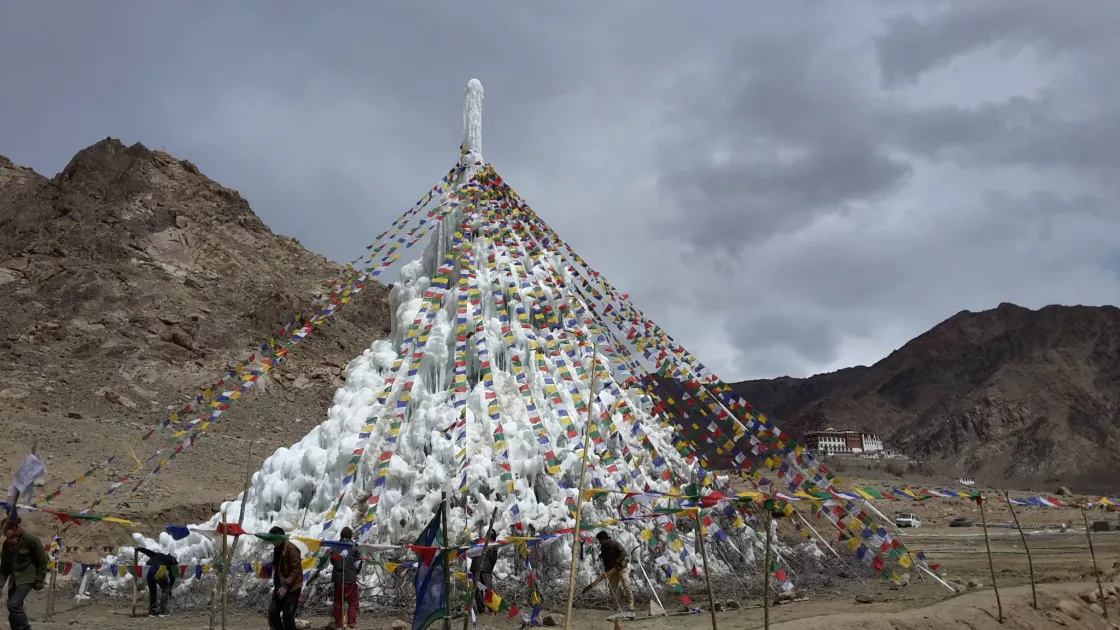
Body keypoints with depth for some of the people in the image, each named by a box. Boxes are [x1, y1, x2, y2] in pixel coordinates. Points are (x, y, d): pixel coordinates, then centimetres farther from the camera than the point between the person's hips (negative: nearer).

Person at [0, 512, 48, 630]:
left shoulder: (30, 540, -14)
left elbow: (43, 560, -10)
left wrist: (39, 580, -11)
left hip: (27, 578, -7)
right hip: (14, 579, 7)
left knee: (13, 604, -21)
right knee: (15, 607, 7)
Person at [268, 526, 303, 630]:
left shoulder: (291, 549, -17)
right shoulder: (278, 549, 10)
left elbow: (296, 570, -20)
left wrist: (286, 586, -25)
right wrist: (276, 585, 13)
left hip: (291, 588, -9)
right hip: (279, 587, 9)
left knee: (287, 615, -6)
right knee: (272, 611, 8)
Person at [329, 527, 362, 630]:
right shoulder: (353, 546, -6)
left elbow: (332, 561, 16)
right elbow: (358, 562, -4)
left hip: (337, 578, 4)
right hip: (350, 578, -4)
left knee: (338, 602, 14)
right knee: (353, 602, 4)